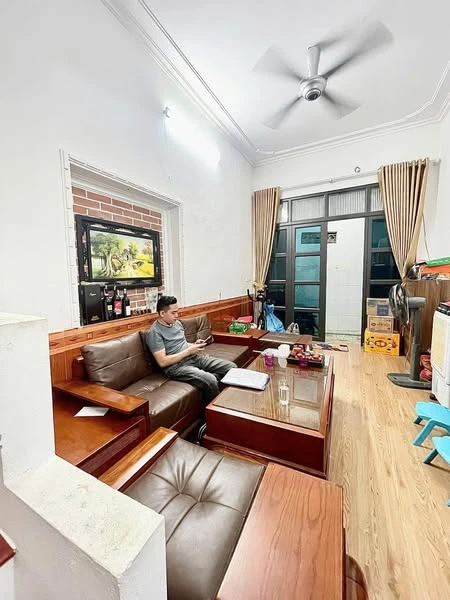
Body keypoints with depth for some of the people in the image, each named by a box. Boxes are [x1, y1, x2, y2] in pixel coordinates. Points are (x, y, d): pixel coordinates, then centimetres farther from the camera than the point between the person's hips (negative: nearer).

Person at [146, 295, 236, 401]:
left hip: (195, 357, 7)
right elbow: (162, 362, -17)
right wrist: (188, 351, -17)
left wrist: (194, 345, 2)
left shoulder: (177, 323, 12)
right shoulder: (154, 332, -11)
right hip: (177, 366, -7)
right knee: (210, 381, -31)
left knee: (231, 367, -6)